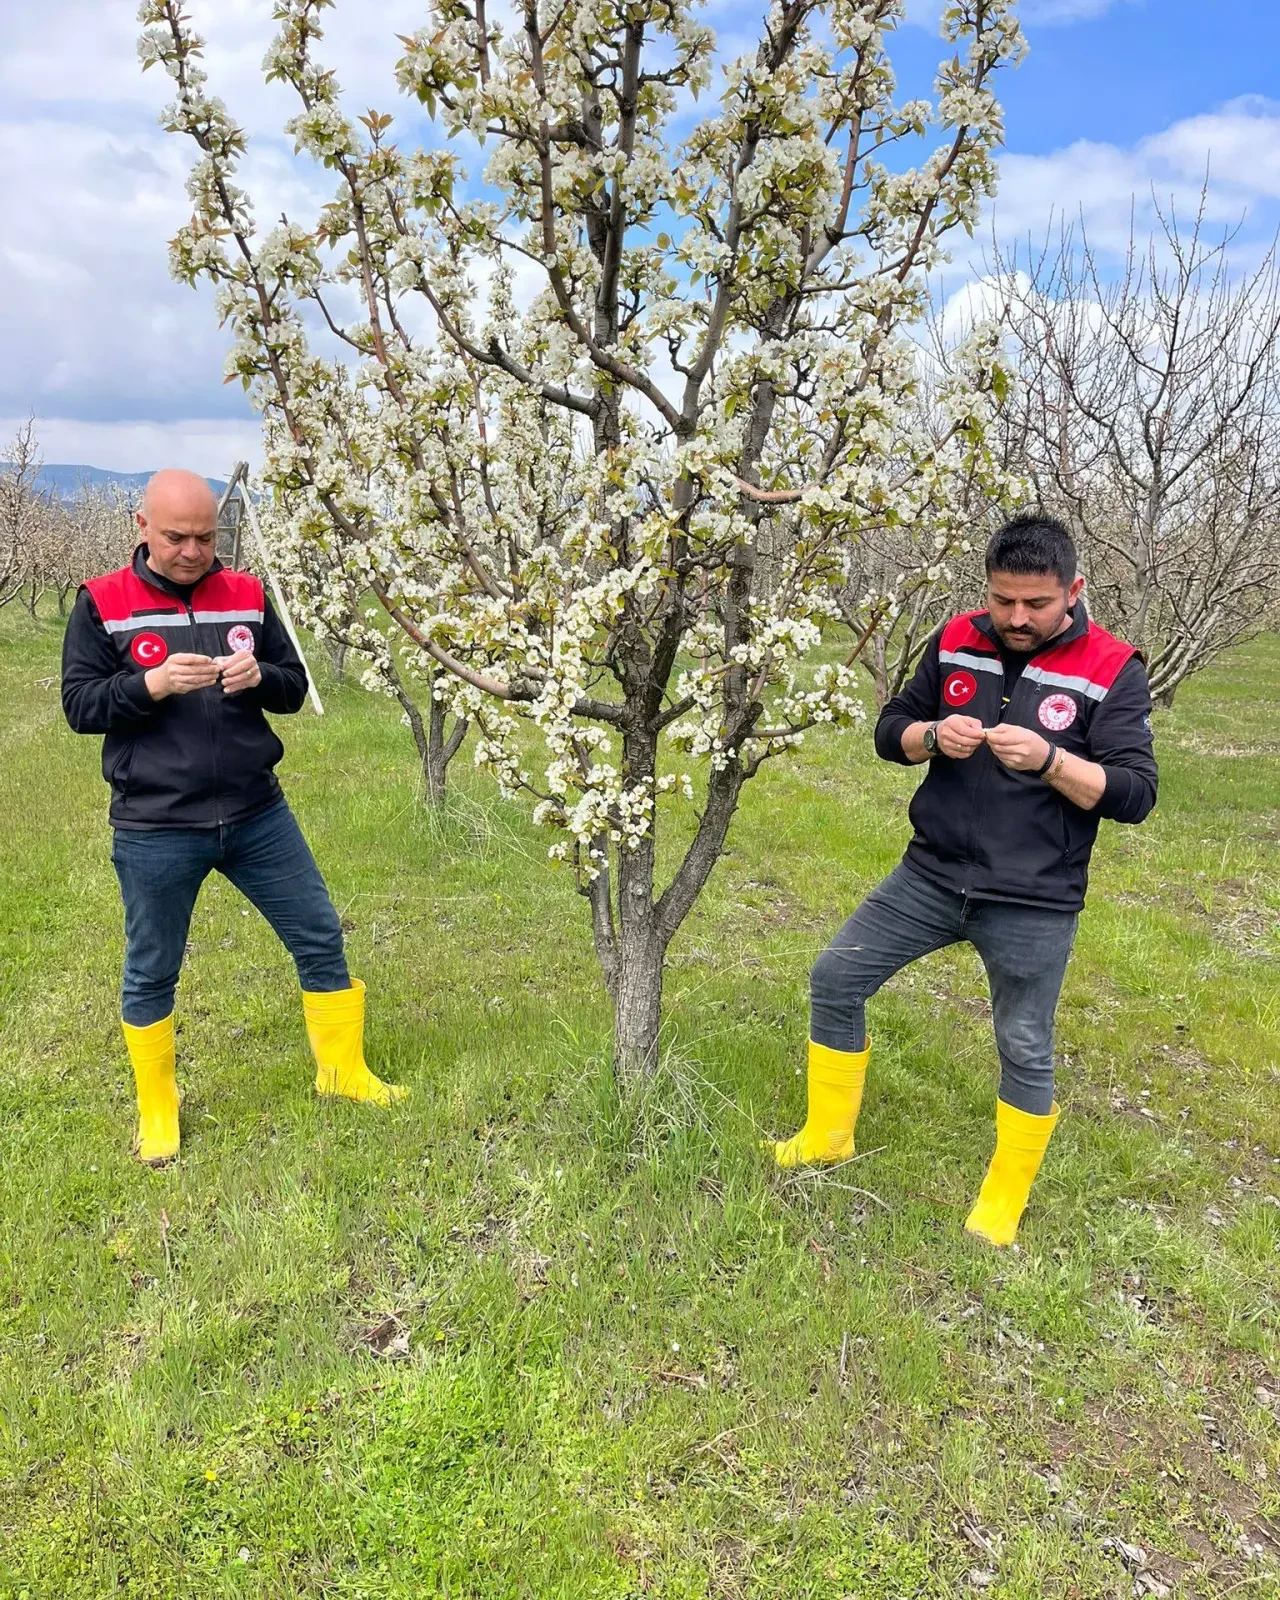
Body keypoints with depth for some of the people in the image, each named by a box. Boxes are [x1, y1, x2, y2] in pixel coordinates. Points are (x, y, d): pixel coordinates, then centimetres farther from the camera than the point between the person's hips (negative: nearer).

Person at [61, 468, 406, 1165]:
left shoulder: (246, 594, 4)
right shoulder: (102, 603, -3)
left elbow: (294, 688, 8)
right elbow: (79, 705, -5)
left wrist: (258, 676, -15)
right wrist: (153, 684, -22)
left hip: (258, 816, 3)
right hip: (154, 829, -2)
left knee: (320, 939, 8)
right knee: (151, 973, 12)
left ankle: (342, 1070, 29)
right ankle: (156, 1109, 34)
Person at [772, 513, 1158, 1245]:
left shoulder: (1113, 671, -11)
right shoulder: (957, 643, 0)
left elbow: (1134, 795, -14)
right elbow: (890, 732, 7)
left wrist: (1047, 758, -29)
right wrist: (932, 735, -16)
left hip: (1034, 903, -3)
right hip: (932, 875, 4)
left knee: (1026, 1051, 9)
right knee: (835, 979, 5)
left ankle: (1002, 1206, 32)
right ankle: (827, 1136, 26)